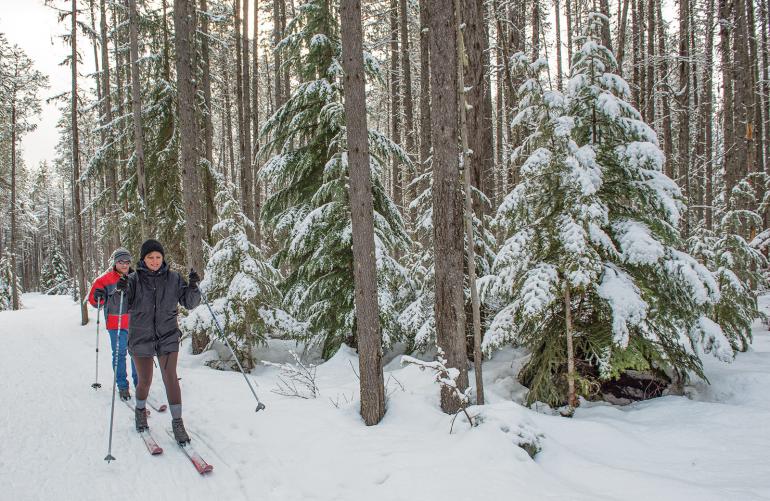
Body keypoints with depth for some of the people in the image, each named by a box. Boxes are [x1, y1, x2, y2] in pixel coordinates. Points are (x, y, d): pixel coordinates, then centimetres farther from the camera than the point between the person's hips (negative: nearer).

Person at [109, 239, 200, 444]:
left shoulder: (173, 279, -1)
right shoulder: (134, 280, -5)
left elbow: (189, 303, 2)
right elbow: (118, 306, -7)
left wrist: (193, 287, -17)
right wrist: (120, 291, -27)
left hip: (167, 338, 0)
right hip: (141, 339, 0)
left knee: (171, 378, -6)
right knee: (145, 381, 11)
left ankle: (177, 422, 3)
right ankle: (140, 411, 39)